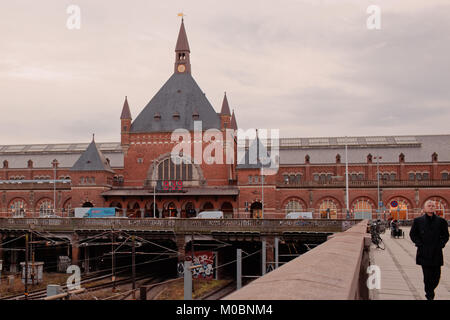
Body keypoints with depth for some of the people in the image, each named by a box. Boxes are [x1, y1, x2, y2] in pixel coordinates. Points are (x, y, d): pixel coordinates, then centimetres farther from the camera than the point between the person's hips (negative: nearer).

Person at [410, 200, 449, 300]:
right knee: (427, 276, 0)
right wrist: (419, 243, -3)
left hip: (437, 253, 2)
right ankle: (429, 295, 14)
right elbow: (412, 234, 8)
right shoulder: (418, 221, 2)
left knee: (436, 276, 5)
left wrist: (441, 243, -2)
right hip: (424, 253, -2)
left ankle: (430, 290, 30)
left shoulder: (441, 221, 6)